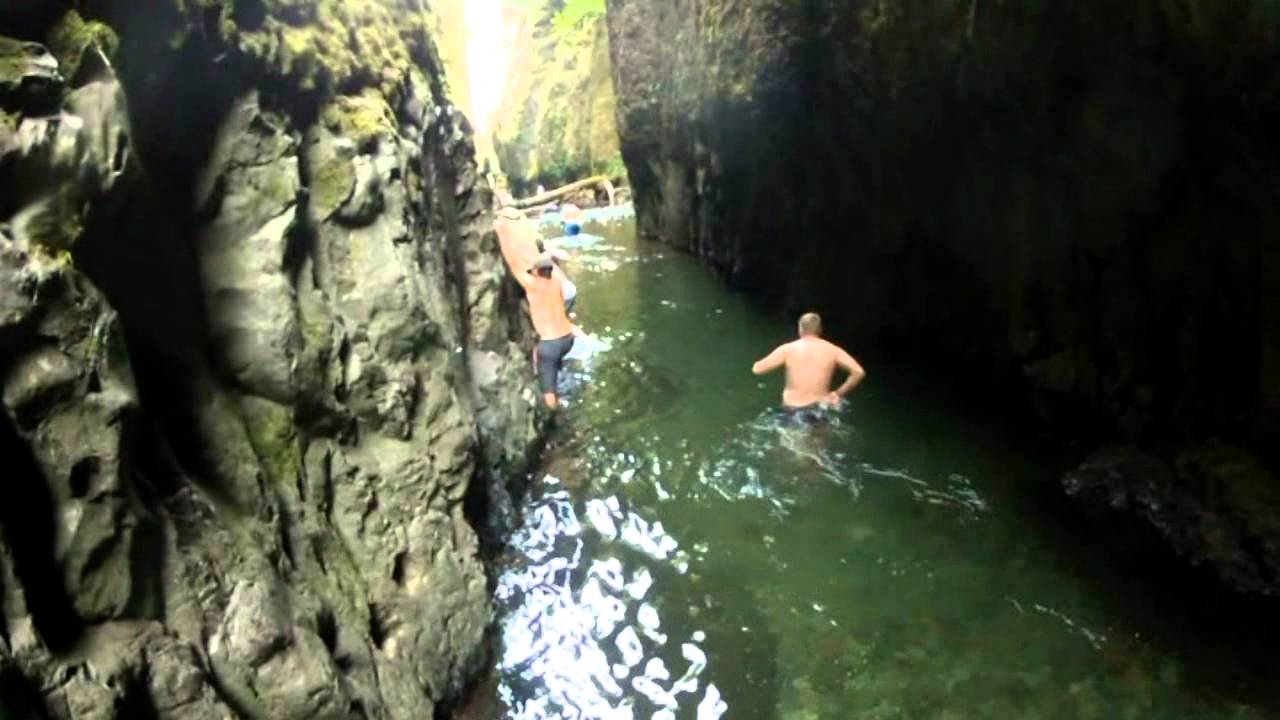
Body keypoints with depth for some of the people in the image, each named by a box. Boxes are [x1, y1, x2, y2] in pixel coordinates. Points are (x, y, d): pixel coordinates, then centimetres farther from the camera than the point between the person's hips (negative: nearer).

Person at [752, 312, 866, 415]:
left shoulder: (787, 349, -3)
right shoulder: (832, 350, -1)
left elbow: (757, 369, -3)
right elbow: (858, 372, -9)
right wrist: (839, 393, 2)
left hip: (791, 408, 0)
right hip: (819, 408, 0)